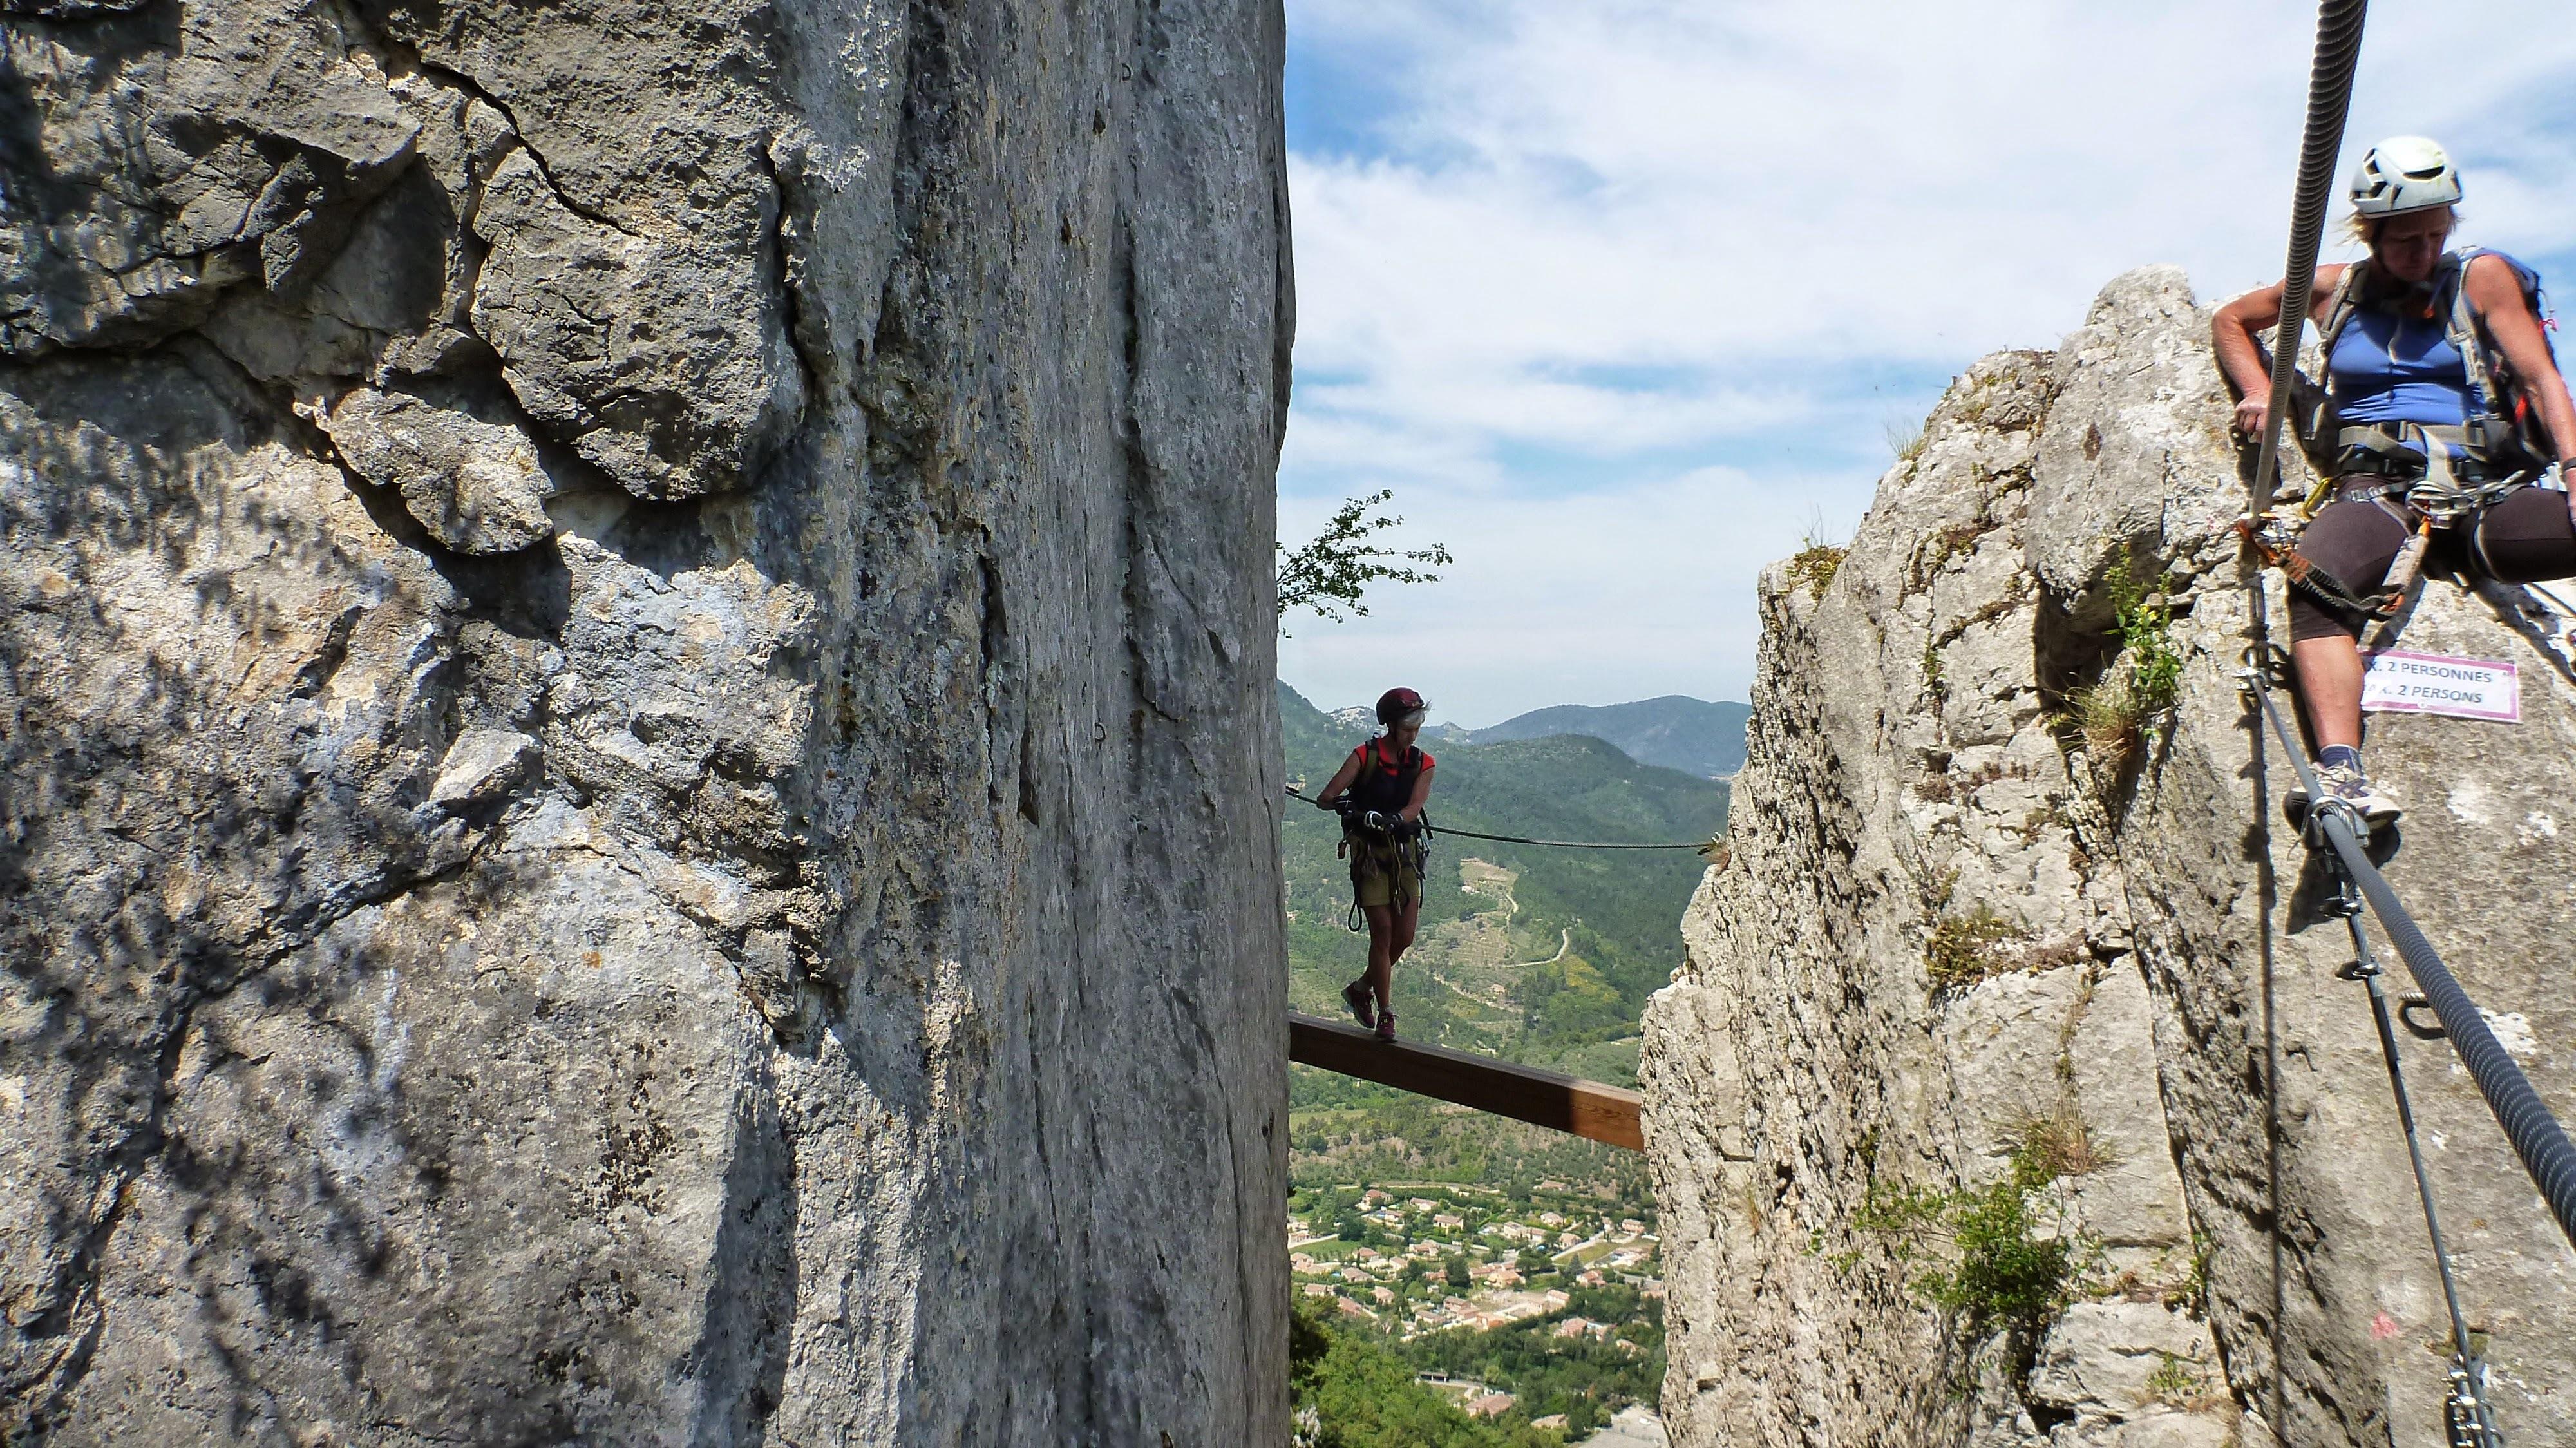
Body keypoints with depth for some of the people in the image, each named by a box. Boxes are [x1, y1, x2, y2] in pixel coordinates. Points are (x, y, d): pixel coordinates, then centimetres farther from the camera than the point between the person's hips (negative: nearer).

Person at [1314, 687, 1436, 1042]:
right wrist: (1347, 805, -35)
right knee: (1383, 930, -7)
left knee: (1405, 935, 2)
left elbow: (1414, 807, -14)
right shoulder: (1365, 756, -8)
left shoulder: (1422, 764, 3)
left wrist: (1393, 819, -35)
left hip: (1405, 851, 4)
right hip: (1369, 852, -4)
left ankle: (1361, 989, 26)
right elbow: (1325, 798, -14)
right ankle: (1385, 1015, 3)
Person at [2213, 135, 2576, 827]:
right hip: (2377, 490, -2)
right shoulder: (2333, 289, 17)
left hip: (2480, 489, 2)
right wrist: (2259, 391, 14)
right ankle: (2340, 770, -50)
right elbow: (2230, 319, 32)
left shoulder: (2482, 278, 14)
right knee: (2317, 584, -37)